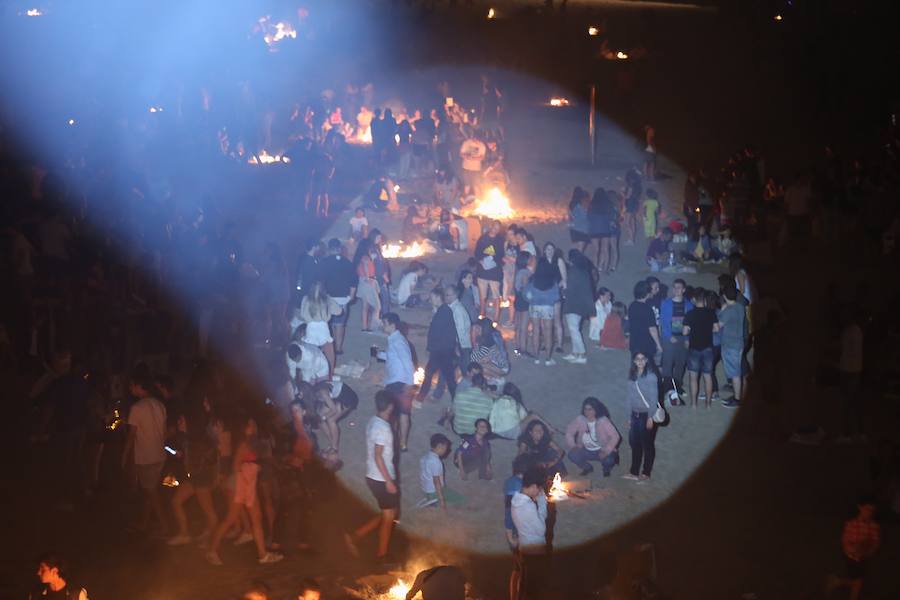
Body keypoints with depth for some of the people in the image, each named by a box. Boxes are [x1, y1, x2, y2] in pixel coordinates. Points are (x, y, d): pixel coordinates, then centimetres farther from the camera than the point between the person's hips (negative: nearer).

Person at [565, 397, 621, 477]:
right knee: (572, 455, -23)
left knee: (608, 460, -34)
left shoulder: (603, 421, -19)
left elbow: (615, 436, -21)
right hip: (586, 451, 3)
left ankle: (606, 469, 10)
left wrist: (607, 450, -32)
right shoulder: (580, 420, -11)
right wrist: (572, 446, -17)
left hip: (602, 451, -3)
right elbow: (569, 432, -1)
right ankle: (587, 467, 12)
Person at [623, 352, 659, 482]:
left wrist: (650, 417, -16)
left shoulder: (651, 376, -12)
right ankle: (634, 472, 19)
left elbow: (654, 397, -13)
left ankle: (645, 474, 11)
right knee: (634, 443, 9)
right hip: (635, 415, 6)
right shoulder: (632, 376, 6)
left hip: (647, 415, -6)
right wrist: (629, 417, 11)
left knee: (647, 444, 3)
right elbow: (629, 397, 11)